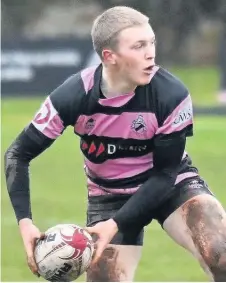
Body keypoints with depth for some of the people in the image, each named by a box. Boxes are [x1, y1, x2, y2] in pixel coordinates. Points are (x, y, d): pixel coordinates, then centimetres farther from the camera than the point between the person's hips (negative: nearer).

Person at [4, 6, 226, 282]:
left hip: (172, 185, -1)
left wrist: (117, 224, -26)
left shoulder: (171, 94, -26)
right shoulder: (72, 96, -23)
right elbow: (18, 154, -12)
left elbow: (165, 172, -17)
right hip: (109, 196, 1)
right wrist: (24, 220, -26)